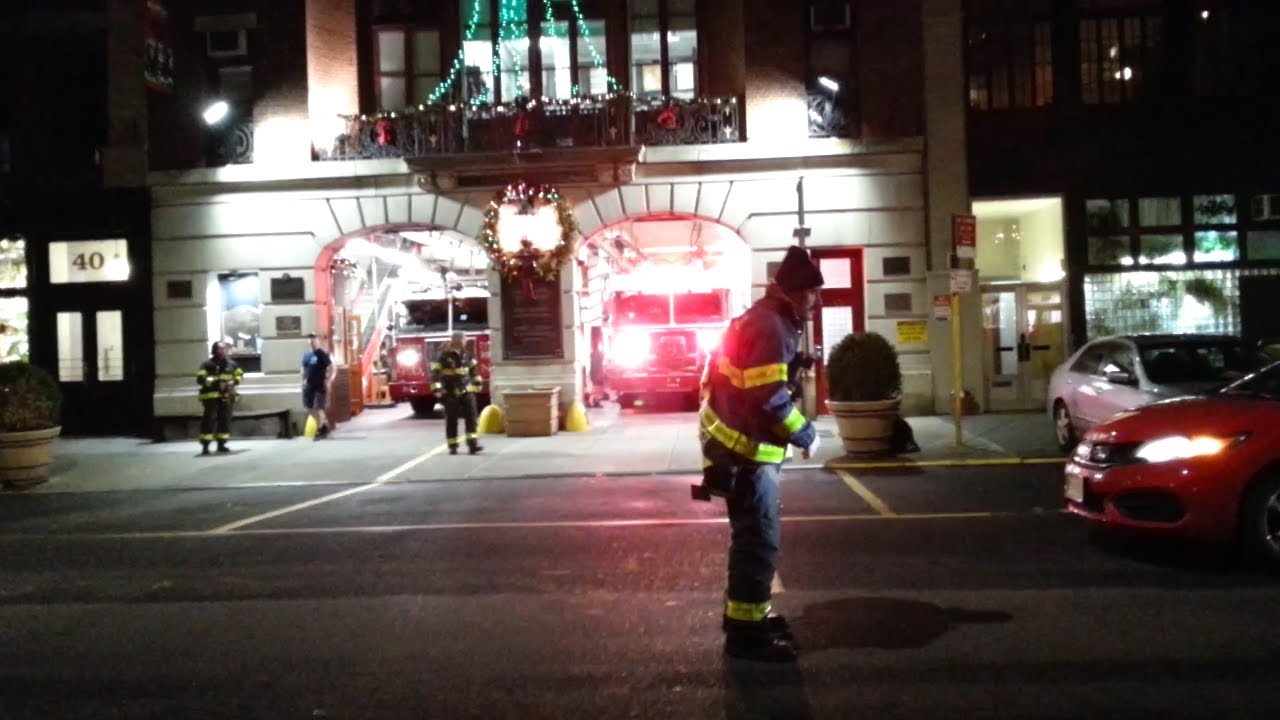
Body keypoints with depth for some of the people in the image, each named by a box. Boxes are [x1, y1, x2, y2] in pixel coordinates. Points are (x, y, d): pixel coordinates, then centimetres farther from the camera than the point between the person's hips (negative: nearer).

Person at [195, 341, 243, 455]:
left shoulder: (231, 364, 11)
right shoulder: (208, 364, -3)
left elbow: (240, 374, 19)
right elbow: (200, 379, -10)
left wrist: (234, 382, -3)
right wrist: (216, 383, -23)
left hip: (226, 397, 5)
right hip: (211, 396, -5)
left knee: (225, 419, 7)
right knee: (209, 419, -8)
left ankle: (221, 444, 17)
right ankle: (205, 446, -8)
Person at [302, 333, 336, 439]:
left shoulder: (322, 354, -9)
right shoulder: (307, 355, 10)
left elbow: (332, 368, -13)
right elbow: (304, 369, 20)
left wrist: (329, 381, -18)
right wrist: (303, 380, 11)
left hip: (320, 385, -7)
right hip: (309, 385, 7)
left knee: (319, 408, -5)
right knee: (309, 407, 8)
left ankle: (320, 429, 5)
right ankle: (324, 423, 24)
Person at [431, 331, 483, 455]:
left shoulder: (467, 355, 6)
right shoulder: (444, 356, -9)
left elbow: (473, 370, 20)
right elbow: (435, 373, -10)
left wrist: (477, 383, 19)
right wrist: (437, 389, -16)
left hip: (467, 391, 4)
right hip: (451, 394, -4)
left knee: (471, 417, -6)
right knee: (451, 421, 1)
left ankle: (473, 444, -8)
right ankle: (453, 446, 10)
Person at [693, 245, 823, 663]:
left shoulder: (765, 320, 15)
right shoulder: (771, 328, -19)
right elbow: (770, 398, -26)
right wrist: (806, 435, -13)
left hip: (738, 441, 11)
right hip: (745, 447, -11)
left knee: (753, 535, 19)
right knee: (760, 539, -6)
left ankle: (748, 616, 30)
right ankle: (745, 631, 1)